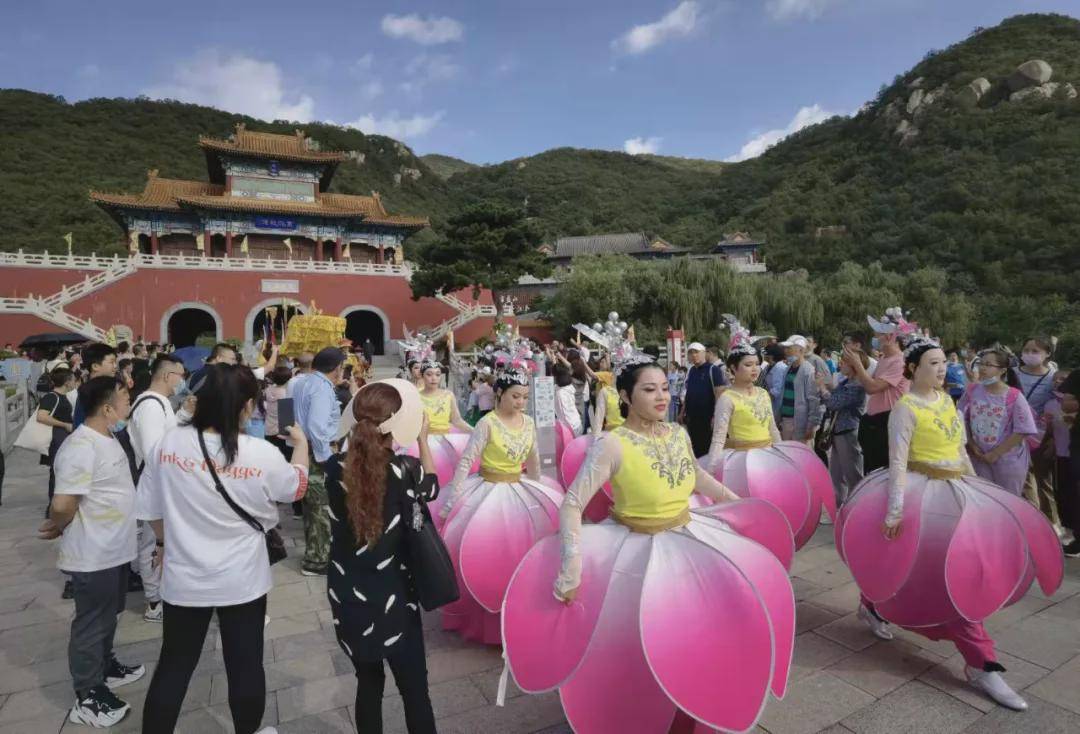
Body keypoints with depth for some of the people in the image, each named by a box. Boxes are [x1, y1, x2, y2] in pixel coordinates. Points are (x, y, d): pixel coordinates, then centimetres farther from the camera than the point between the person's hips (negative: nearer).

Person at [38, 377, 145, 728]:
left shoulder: (107, 438, 6)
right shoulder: (81, 448, -26)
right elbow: (63, 505, -26)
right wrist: (57, 527, -7)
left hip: (114, 549, 9)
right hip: (93, 555, -9)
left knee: (108, 616, 25)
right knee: (91, 623, 7)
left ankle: (106, 666, 44)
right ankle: (87, 698, 23)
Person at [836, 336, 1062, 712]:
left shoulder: (946, 398, 10)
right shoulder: (905, 407, -14)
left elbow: (959, 448, 18)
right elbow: (897, 462, -18)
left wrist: (975, 483, 17)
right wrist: (895, 510, -24)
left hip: (957, 490, 8)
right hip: (924, 492, -8)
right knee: (950, 573, -6)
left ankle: (873, 606, 34)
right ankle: (980, 662, 4)